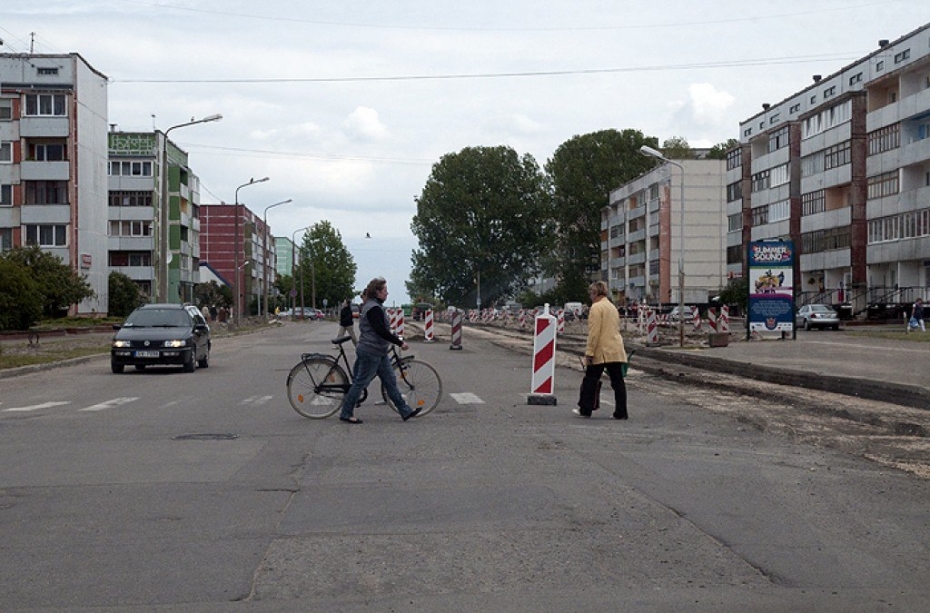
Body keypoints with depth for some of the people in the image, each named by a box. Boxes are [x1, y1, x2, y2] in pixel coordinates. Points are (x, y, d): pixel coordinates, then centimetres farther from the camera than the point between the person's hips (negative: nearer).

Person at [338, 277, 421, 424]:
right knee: (360, 383, -2)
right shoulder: (374, 308, -19)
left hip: (379, 352, 11)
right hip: (370, 352, -11)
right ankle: (346, 414, 7)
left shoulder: (371, 306, 14)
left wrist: (393, 335, 27)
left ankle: (405, 411, 13)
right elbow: (381, 331, -27)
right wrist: (399, 342, -23)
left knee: (390, 381, 10)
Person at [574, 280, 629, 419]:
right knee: (618, 381, 4)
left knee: (590, 380, 5)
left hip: (601, 351, -7)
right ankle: (621, 412, 3)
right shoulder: (612, 307, 19)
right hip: (616, 351, 7)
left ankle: (585, 409, 11)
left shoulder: (596, 307, -7)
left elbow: (594, 332, -15)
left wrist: (589, 353, -13)